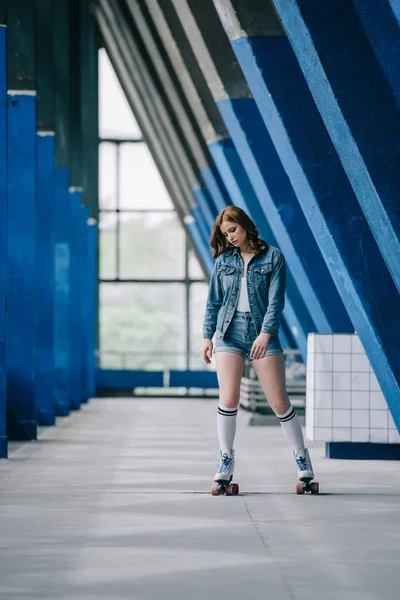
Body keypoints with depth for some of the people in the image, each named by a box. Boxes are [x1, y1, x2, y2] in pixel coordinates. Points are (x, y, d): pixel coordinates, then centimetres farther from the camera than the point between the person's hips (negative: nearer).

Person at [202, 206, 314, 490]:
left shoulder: (273, 257, 1)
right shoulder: (224, 260, 9)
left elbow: (276, 299, -6)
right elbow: (214, 300, 13)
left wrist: (265, 333, -17)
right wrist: (208, 336, 8)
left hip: (262, 332, -2)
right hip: (229, 332, 2)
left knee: (279, 402, -2)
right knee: (228, 399, -8)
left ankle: (302, 456, 12)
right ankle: (227, 460, 3)